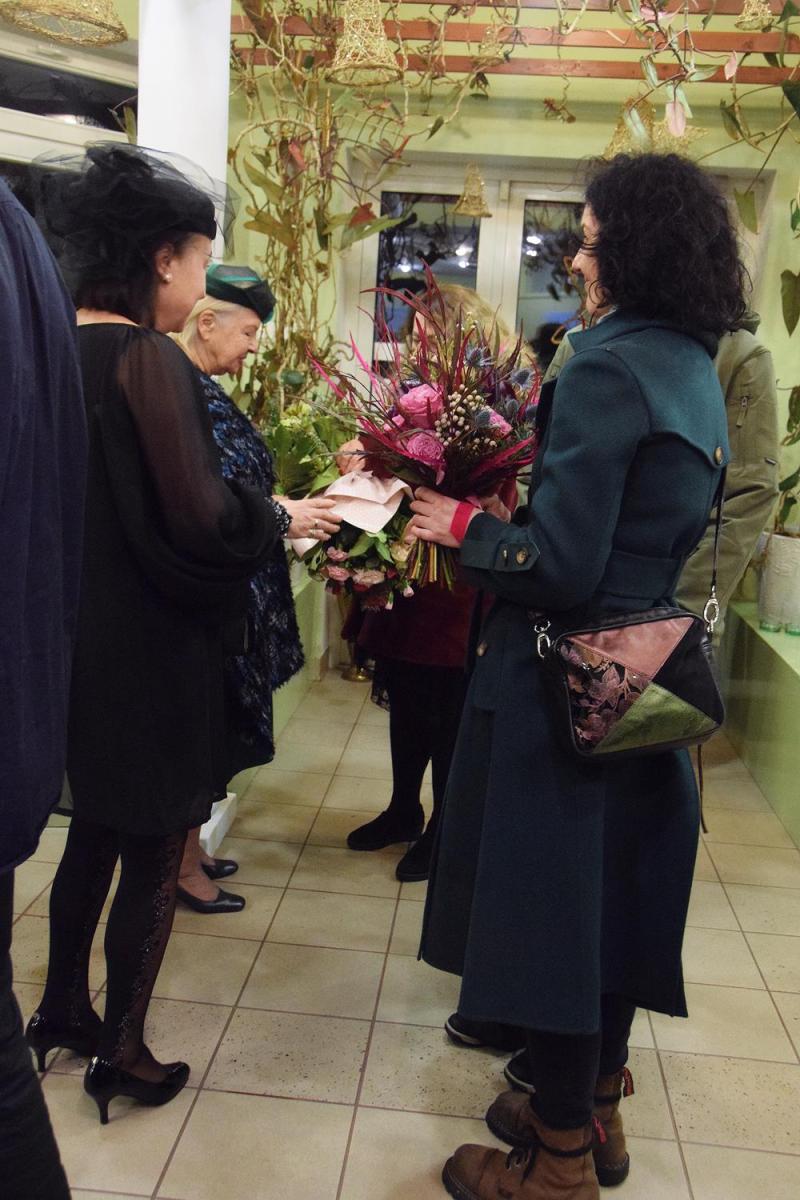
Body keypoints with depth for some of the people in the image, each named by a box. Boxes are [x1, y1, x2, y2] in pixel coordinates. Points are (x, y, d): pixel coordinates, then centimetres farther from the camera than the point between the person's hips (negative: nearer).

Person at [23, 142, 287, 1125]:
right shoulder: (146, 359, -19)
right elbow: (198, 522, -23)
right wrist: (276, 519, -4)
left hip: (78, 638, 8)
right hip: (150, 651, -8)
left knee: (95, 834, 23)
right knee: (151, 856, 9)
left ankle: (61, 1009, 39)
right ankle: (120, 1055, 24)